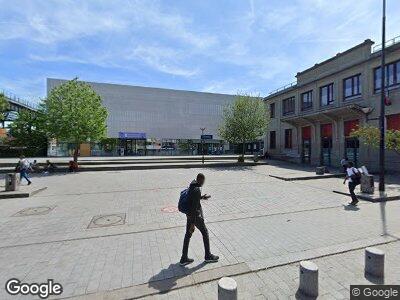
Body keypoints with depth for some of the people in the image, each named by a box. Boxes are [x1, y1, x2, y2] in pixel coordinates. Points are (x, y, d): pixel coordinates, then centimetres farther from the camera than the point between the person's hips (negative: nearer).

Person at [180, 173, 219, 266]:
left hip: (189, 214, 8)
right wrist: (193, 224, -22)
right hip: (196, 215, -8)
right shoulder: (197, 190, -27)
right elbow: (194, 207, -26)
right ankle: (208, 256, 29)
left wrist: (202, 197, 17)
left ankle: (184, 259, 26)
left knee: (188, 235, 15)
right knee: (205, 233, 12)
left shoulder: (192, 184, -1)